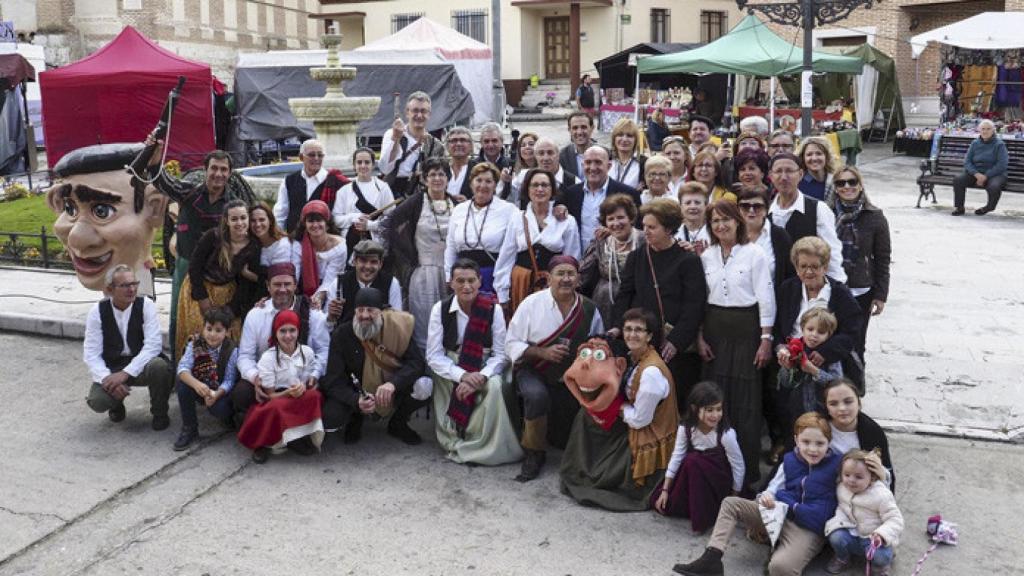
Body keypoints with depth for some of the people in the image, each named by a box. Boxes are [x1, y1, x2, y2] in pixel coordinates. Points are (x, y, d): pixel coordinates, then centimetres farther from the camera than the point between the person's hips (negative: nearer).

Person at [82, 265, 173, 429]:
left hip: (141, 365, -1)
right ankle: (117, 403, 14)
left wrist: (126, 373, -28)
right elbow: (91, 354, -8)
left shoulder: (145, 305, -10)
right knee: (97, 401, -27)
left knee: (159, 366, -34)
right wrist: (108, 378, -26)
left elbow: (153, 344, -18)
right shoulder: (97, 312, -7)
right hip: (111, 368, 1)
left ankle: (159, 413, -5)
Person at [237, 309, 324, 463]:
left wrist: (304, 387, -18)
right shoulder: (268, 358, -8)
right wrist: (288, 393, -26)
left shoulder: (307, 352, -1)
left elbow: (312, 383, 5)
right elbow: (269, 396, -6)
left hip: (302, 401, 2)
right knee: (275, 407, -38)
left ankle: (293, 438, -20)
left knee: (314, 396, -32)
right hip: (277, 399, -2)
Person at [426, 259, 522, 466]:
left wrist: (480, 376, -25)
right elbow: (434, 356, -8)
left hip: (484, 369, 0)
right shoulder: (440, 309, -5)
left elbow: (500, 354, -6)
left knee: (494, 386, -31)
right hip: (450, 369, 0)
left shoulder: (493, 309, -7)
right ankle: (453, 439, 0)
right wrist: (462, 375, -25)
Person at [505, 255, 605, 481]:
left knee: (566, 439, 6)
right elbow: (511, 345, -10)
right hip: (533, 371, -3)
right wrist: (543, 352, -22)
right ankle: (534, 453, -13)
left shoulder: (589, 309, -5)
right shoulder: (532, 303, -12)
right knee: (537, 396, -37)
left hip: (569, 380, 3)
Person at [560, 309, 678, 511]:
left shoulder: (651, 372, -31)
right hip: (633, 426, 9)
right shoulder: (633, 358, -2)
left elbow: (639, 420, -23)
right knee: (586, 416, 6)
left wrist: (619, 407, -8)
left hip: (650, 440, -9)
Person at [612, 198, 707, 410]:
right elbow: (624, 295, 11)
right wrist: (619, 326, -5)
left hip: (674, 347, -3)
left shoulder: (688, 261, -2)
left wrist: (676, 341, -14)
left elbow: (694, 305, -6)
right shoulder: (636, 257, 11)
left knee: (673, 399, -4)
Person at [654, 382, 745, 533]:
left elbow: (738, 467, -15)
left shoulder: (726, 434, -25)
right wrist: (665, 490, -11)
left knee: (692, 460, -33)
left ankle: (703, 518, -19)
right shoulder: (686, 429, -13)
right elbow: (677, 457, -9)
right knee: (662, 504, -13)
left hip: (719, 482, -4)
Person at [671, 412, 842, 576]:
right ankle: (711, 558, -11)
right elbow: (774, 487, 14)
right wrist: (766, 496, -12)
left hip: (809, 530, -6)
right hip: (779, 515, 6)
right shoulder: (790, 461, 7)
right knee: (730, 503, -4)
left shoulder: (836, 465, -6)